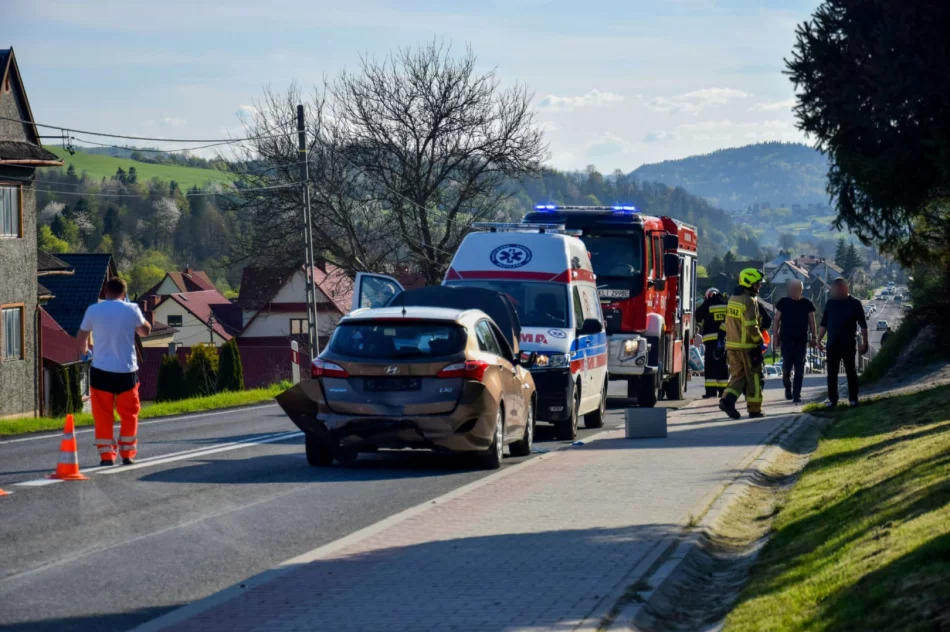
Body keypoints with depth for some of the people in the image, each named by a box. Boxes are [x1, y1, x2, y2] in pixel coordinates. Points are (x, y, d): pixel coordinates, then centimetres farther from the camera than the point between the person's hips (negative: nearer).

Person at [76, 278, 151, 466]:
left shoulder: (93, 310, -1)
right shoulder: (132, 310, -1)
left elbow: (81, 337, 10)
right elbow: (145, 331, 16)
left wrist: (85, 349, 32)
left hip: (101, 371, 0)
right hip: (126, 370, 0)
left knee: (103, 415, 6)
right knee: (129, 414, 13)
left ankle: (106, 454, 1)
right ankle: (127, 453, 12)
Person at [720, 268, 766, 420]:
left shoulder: (732, 299, 11)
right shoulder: (750, 301, -15)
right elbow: (751, 326, -21)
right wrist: (759, 341, -9)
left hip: (732, 345, 7)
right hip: (747, 346, -7)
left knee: (738, 376, 13)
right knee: (754, 378, 4)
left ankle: (728, 399, -8)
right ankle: (754, 410, 8)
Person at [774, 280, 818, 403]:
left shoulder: (807, 304, 3)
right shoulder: (783, 302, 2)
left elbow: (812, 322, 7)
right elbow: (777, 320, 6)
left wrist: (814, 337, 1)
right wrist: (776, 335, 1)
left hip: (801, 340, 0)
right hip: (786, 340, 0)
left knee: (799, 369, -3)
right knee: (787, 366, 3)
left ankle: (796, 395, -1)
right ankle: (788, 388, 28)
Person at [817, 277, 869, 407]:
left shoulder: (855, 304, -3)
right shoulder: (831, 303, 7)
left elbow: (863, 325, -1)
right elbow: (824, 324, 12)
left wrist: (864, 343, -6)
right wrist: (819, 341, 8)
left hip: (848, 344, -3)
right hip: (832, 344, 3)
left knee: (851, 372, 3)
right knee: (832, 373, 3)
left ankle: (853, 399, 8)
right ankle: (832, 399, 8)